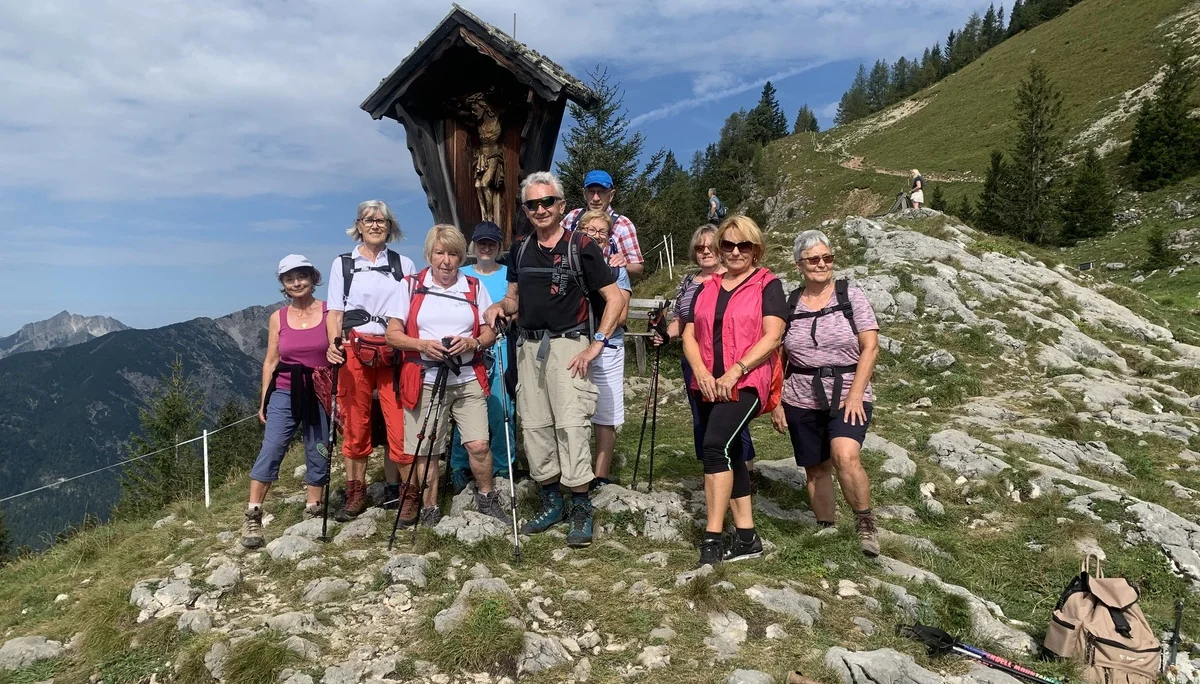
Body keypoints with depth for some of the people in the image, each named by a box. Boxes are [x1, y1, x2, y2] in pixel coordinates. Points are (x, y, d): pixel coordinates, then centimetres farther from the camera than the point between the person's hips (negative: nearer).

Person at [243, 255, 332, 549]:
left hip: (320, 395, -1)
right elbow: (270, 361, 8)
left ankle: (313, 511, 20)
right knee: (270, 451, -9)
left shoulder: (330, 312, -1)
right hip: (285, 393, 1)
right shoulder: (278, 318, 5)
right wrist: (263, 400, 6)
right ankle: (253, 517, -3)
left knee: (319, 454, 6)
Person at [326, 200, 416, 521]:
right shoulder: (343, 264, 11)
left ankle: (393, 489, 11)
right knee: (355, 423, 3)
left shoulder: (404, 264, 12)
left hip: (394, 352, 0)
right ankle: (355, 493, 13)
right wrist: (333, 344, -11)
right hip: (355, 351, 0)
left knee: (400, 423, -5)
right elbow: (335, 312, 7)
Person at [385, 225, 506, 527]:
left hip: (468, 380, 1)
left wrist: (472, 343, -14)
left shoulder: (475, 287, 9)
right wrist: (424, 345, -17)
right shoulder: (411, 286, 4)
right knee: (425, 451, 4)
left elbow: (490, 333, 9)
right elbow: (393, 334, 1)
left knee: (478, 444, -7)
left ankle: (486, 498, 17)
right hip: (424, 381, -1)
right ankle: (430, 509, 23)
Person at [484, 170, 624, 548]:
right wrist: (500, 306, -3)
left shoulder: (581, 246, -5)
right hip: (529, 346, 6)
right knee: (534, 425, 7)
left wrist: (596, 345, -12)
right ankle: (551, 501, 21)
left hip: (568, 346, -6)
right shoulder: (520, 250, 12)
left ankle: (581, 508, -2)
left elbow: (614, 298, -6)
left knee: (571, 424, -12)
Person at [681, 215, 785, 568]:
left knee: (715, 447, -24)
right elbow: (689, 336, 11)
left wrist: (735, 372, -18)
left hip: (745, 383, -6)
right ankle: (746, 537, 20)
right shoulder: (706, 288, 16)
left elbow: (771, 336, -10)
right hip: (707, 386, 6)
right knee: (729, 455, 10)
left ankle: (712, 538, -21)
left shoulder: (768, 285, 1)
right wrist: (701, 373, -7)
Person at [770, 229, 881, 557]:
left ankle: (865, 523, -4)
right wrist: (776, 402, 4)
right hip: (801, 401, 3)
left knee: (845, 456, -24)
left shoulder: (851, 296, 0)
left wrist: (855, 395, -14)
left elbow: (870, 347, -5)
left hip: (848, 396, -3)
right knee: (816, 469, 8)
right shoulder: (789, 304, 6)